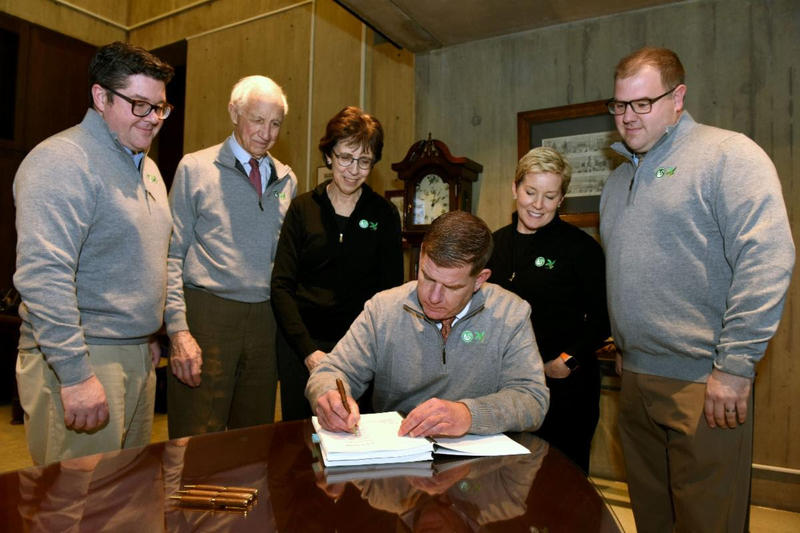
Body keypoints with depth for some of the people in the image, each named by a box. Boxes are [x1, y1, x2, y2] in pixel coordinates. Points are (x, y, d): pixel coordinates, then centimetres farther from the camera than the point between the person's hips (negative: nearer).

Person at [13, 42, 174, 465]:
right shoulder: (63, 162, -13)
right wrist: (76, 374, -24)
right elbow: (42, 275, -22)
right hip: (82, 357, -8)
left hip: (138, 356, 8)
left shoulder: (145, 166, 15)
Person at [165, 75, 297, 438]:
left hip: (266, 321, 4)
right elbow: (172, 255, -2)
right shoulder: (195, 168, 2)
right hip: (207, 314, -3)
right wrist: (179, 330, -11)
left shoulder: (286, 180, 12)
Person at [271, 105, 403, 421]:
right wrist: (308, 349, -11)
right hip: (302, 344, 1)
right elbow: (281, 286, -1)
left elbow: (392, 289, 4)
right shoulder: (303, 208, 3)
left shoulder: (385, 214, 4)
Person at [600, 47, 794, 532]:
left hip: (703, 383, -6)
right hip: (635, 379, 7)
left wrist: (736, 364, -18)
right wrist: (616, 338, 14)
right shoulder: (620, 178, 16)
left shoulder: (727, 154, -7)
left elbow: (767, 258, -17)